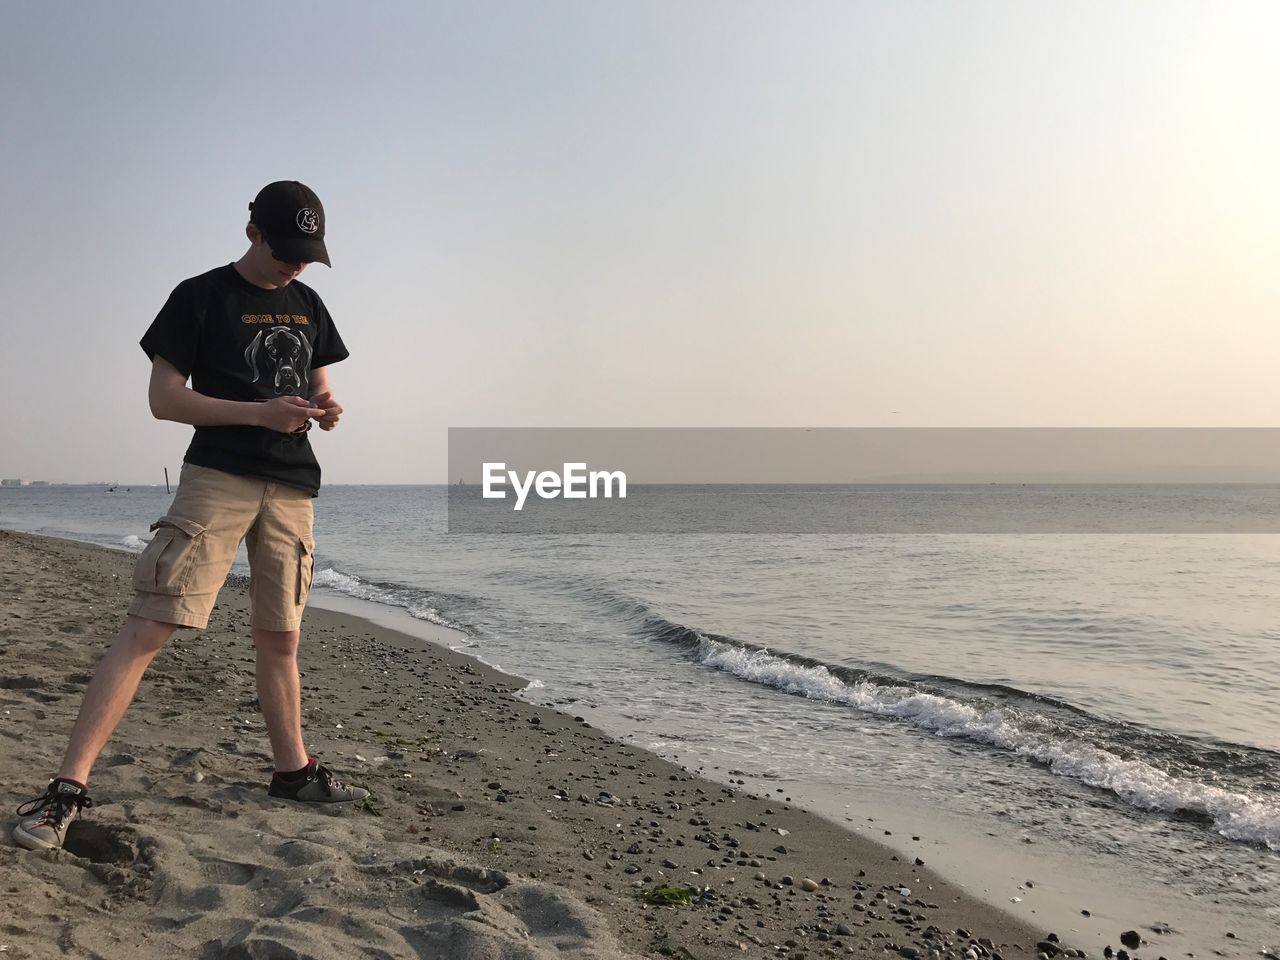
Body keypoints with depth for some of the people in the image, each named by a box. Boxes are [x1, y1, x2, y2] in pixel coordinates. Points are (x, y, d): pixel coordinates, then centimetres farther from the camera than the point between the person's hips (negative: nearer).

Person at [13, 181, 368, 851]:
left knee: (279, 641, 12)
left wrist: (326, 411, -2)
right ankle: (68, 788, -9)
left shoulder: (306, 305, 16)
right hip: (217, 476, -5)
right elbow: (163, 398, -5)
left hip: (291, 487, 5)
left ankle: (293, 772, 24)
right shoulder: (200, 297, 0)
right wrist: (260, 413, -16)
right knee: (148, 626, -13)